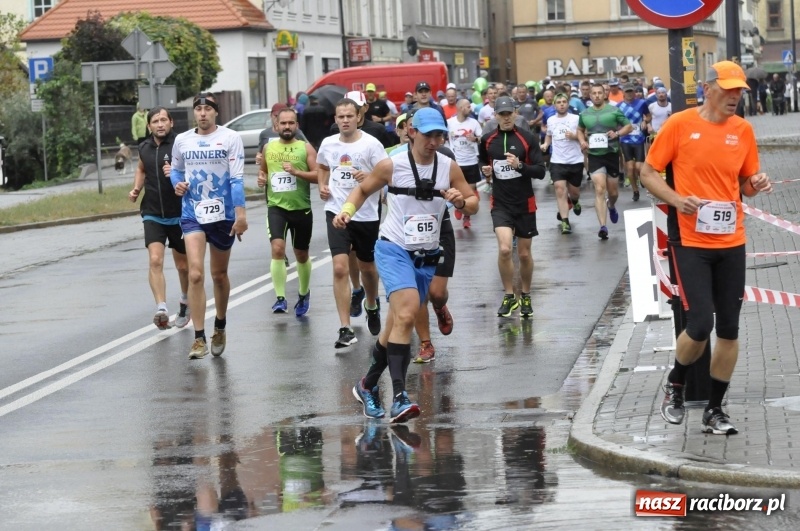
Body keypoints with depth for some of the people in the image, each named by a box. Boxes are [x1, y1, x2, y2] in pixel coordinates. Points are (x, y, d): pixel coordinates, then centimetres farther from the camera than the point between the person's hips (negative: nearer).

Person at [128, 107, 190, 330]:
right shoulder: (145, 147, 6)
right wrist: (136, 189, 11)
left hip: (179, 215, -3)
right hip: (153, 215, 3)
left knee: (183, 266, 12)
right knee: (155, 260, -16)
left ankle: (185, 303, 37)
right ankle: (161, 310, -25)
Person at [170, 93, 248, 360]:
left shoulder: (230, 138, -4)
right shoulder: (182, 140, 4)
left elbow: (236, 178, -8)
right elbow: (176, 169, 21)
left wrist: (241, 213, -15)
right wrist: (177, 183, -2)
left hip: (223, 215, -1)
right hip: (192, 215, 1)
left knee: (219, 275, 13)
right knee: (195, 274, -14)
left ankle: (220, 328, 35)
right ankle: (199, 339, -12)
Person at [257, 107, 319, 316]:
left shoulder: (305, 148, -1)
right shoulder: (268, 148, 8)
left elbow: (318, 175, -8)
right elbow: (263, 171, 23)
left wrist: (296, 172, -22)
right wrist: (262, 178, 1)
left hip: (301, 209, -1)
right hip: (276, 207, 1)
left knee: (301, 255, 14)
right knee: (277, 249, -20)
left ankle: (303, 294, 37)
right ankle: (280, 298, -18)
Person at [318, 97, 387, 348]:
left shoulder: (371, 144, -10)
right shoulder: (328, 144, 3)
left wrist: (369, 177, -29)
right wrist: (322, 186, 5)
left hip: (366, 215, -1)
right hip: (337, 213, 1)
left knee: (367, 267, 17)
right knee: (340, 269, -13)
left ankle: (372, 306, 49)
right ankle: (345, 329, -12)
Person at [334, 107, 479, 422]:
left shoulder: (448, 168, 0)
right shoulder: (392, 166, -7)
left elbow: (473, 205, 6)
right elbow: (363, 189, 9)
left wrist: (461, 201, -16)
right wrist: (347, 210, -9)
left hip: (427, 257, 4)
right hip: (394, 249, -4)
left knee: (397, 326, 11)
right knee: (406, 314, -26)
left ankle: (367, 386, 33)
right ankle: (399, 397, -32)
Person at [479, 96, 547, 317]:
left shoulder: (528, 139, -7)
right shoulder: (487, 140, 1)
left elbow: (541, 171, -9)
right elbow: (482, 160, 23)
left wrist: (519, 165, -25)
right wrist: (485, 170, 1)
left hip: (525, 204, -1)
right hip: (500, 204, 1)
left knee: (524, 254, 9)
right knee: (504, 249, -18)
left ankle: (525, 297, 30)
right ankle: (509, 296, 0)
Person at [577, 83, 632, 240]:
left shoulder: (614, 111, -4)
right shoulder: (585, 114, 5)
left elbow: (629, 126, 0)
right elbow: (580, 130, 22)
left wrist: (617, 133, -19)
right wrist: (582, 141, 1)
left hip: (612, 154, 0)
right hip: (595, 155, 0)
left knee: (613, 191, 12)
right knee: (599, 190, -13)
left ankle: (611, 206, 50)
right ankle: (603, 226, -16)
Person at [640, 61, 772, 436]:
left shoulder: (743, 130, 4)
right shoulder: (680, 124, -7)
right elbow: (648, 172, 0)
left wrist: (756, 185, -7)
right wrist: (676, 199, -16)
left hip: (731, 243, 4)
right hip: (692, 242, -4)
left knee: (729, 329, 5)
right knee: (700, 325, -11)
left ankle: (714, 409, 19)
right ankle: (675, 384, 18)